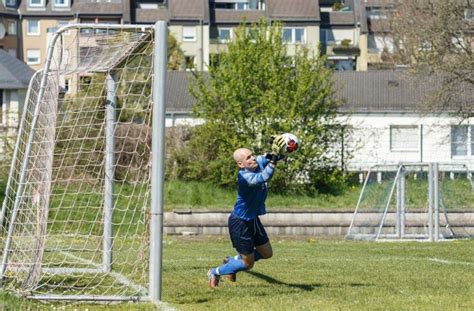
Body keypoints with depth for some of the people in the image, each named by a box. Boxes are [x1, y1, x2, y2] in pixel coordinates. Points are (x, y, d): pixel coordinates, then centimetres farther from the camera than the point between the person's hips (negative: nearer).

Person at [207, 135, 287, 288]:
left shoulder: (258, 162, -10)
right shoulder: (244, 177, -34)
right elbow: (264, 177, -50)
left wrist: (279, 151, -29)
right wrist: (275, 157, -57)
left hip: (253, 219, 8)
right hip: (240, 223, -8)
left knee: (267, 253, 19)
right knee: (248, 263, 5)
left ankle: (233, 260, 38)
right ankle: (215, 272, 27)